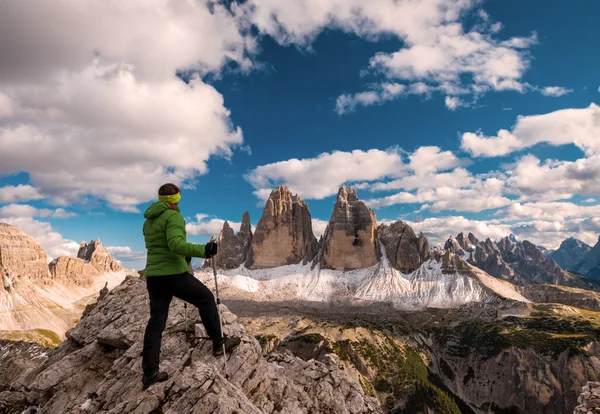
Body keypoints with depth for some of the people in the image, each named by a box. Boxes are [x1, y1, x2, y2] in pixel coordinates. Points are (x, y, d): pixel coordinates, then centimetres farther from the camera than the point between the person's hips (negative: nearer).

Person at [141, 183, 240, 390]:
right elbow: (176, 244, -26)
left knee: (156, 320, 10)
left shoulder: (149, 221, 17)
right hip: (174, 274, -8)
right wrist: (202, 250, -32)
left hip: (153, 276, 8)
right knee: (206, 299, 10)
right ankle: (218, 343, 19)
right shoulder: (173, 216, -12)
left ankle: (149, 373, 12)